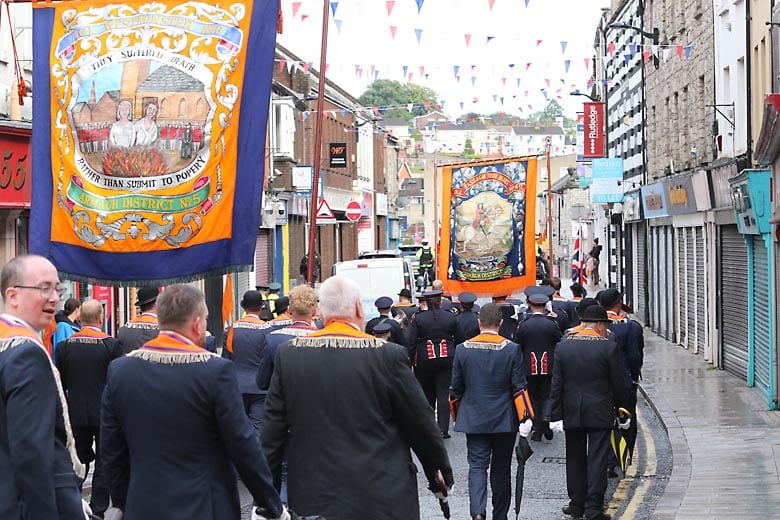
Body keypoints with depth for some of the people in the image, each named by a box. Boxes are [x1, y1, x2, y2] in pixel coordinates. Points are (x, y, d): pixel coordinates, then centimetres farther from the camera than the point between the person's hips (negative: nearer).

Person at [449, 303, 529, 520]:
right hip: (504, 421, 0)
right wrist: (526, 418, -5)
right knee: (501, 469, 12)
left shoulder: (463, 349, -4)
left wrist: (457, 418, 17)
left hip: (474, 420, 0)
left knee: (477, 466, 1)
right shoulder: (512, 349, -8)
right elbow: (519, 387, -9)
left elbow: (455, 388, 3)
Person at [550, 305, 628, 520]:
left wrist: (556, 414, 2)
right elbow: (617, 383, -5)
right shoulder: (608, 347, -9)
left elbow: (556, 384, 0)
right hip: (600, 413, -3)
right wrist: (621, 407, 9)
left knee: (575, 459, 13)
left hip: (572, 413, 3)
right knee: (597, 460, 1)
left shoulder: (563, 346, 0)